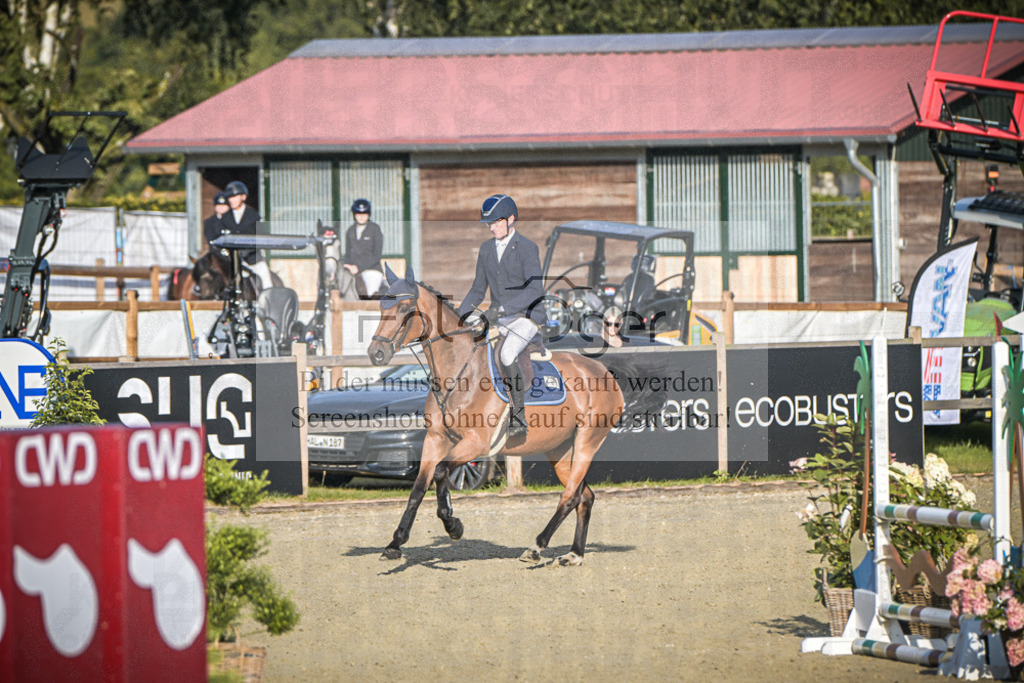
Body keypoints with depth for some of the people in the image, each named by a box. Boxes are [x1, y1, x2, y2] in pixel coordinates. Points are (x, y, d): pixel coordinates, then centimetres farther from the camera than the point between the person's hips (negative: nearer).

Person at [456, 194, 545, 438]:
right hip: (497, 319, 7)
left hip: (526, 317, -7)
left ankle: (519, 417, -22)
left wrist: (502, 309, -34)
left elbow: (535, 289, -24)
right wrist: (459, 315, 0)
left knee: (506, 354, -31)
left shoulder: (527, 248, -11)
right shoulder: (486, 249, 9)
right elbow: (478, 290, 17)